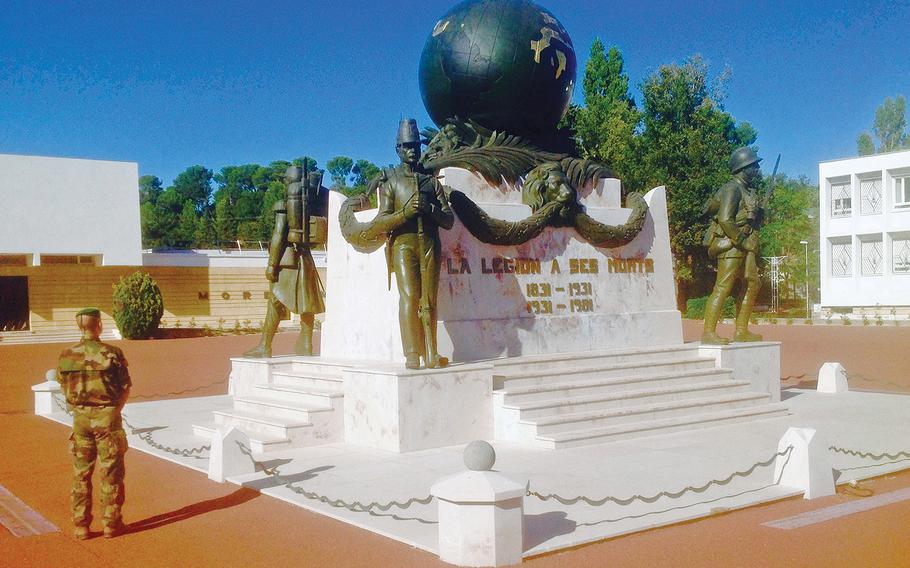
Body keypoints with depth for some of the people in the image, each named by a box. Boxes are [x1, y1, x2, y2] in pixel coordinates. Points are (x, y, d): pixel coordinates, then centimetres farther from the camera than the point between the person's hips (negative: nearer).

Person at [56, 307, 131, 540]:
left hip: (80, 418, 3)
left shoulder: (66, 356, -1)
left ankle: (81, 526, 15)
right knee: (111, 473, 7)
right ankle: (111, 523, 13)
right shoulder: (111, 354, -10)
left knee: (81, 474, 11)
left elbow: (65, 388, 7)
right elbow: (125, 389, -5)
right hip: (107, 418, -3)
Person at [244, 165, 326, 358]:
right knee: (306, 302, 10)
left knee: (275, 302, -3)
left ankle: (265, 347, -2)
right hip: (305, 255, 6)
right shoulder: (311, 203, 9)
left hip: (287, 255, -6)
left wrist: (271, 264, -12)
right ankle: (306, 345, 12)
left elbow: (279, 235, -12)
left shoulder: (284, 206, -8)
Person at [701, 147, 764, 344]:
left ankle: (741, 331, 15)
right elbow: (725, 220, -22)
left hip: (744, 246, 10)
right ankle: (708, 332, -12)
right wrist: (741, 241, -18)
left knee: (752, 284, 11)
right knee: (723, 287, -12)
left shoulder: (747, 190, 18)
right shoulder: (732, 188, -12)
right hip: (731, 245, -10)